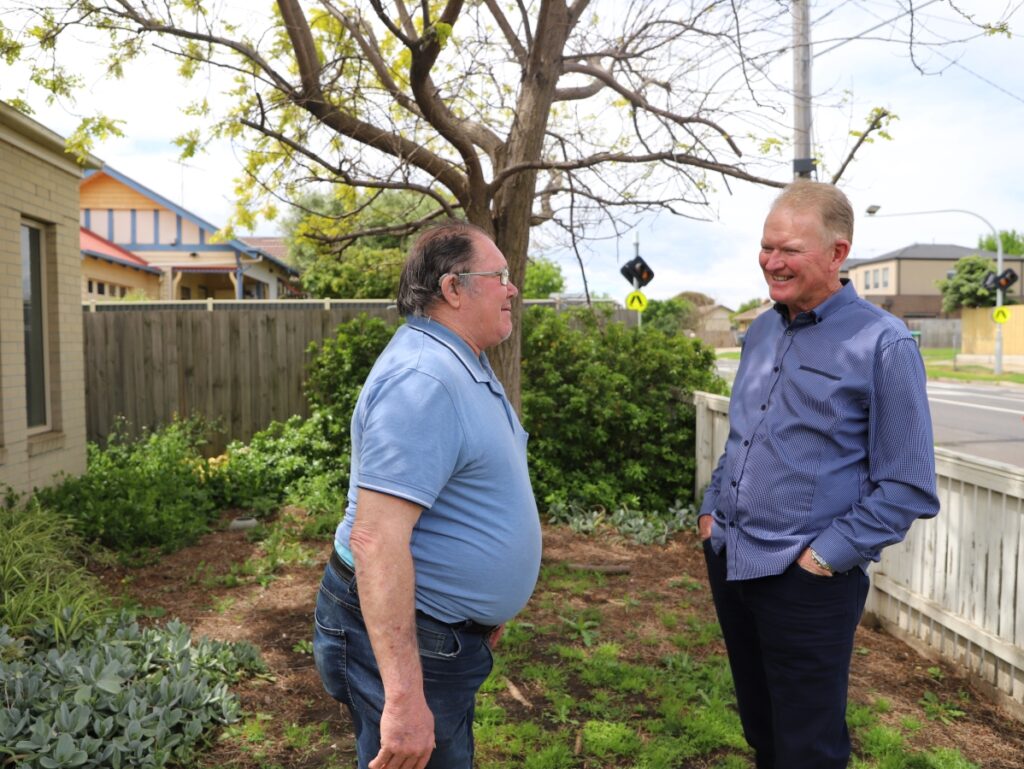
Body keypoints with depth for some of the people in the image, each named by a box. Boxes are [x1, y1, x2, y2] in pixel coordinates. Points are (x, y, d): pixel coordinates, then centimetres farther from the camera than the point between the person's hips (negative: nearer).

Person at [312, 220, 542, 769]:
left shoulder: (465, 365, 8)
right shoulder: (423, 379, -26)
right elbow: (374, 538, -32)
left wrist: (486, 603, 24)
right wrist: (404, 699, -33)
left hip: (450, 635, 10)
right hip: (404, 639, -10)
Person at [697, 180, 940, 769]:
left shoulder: (883, 344, -13)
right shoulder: (761, 332, 8)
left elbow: (909, 488, -13)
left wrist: (826, 556, -15)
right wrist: (711, 508, 10)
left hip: (805, 580, -6)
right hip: (728, 560, 6)